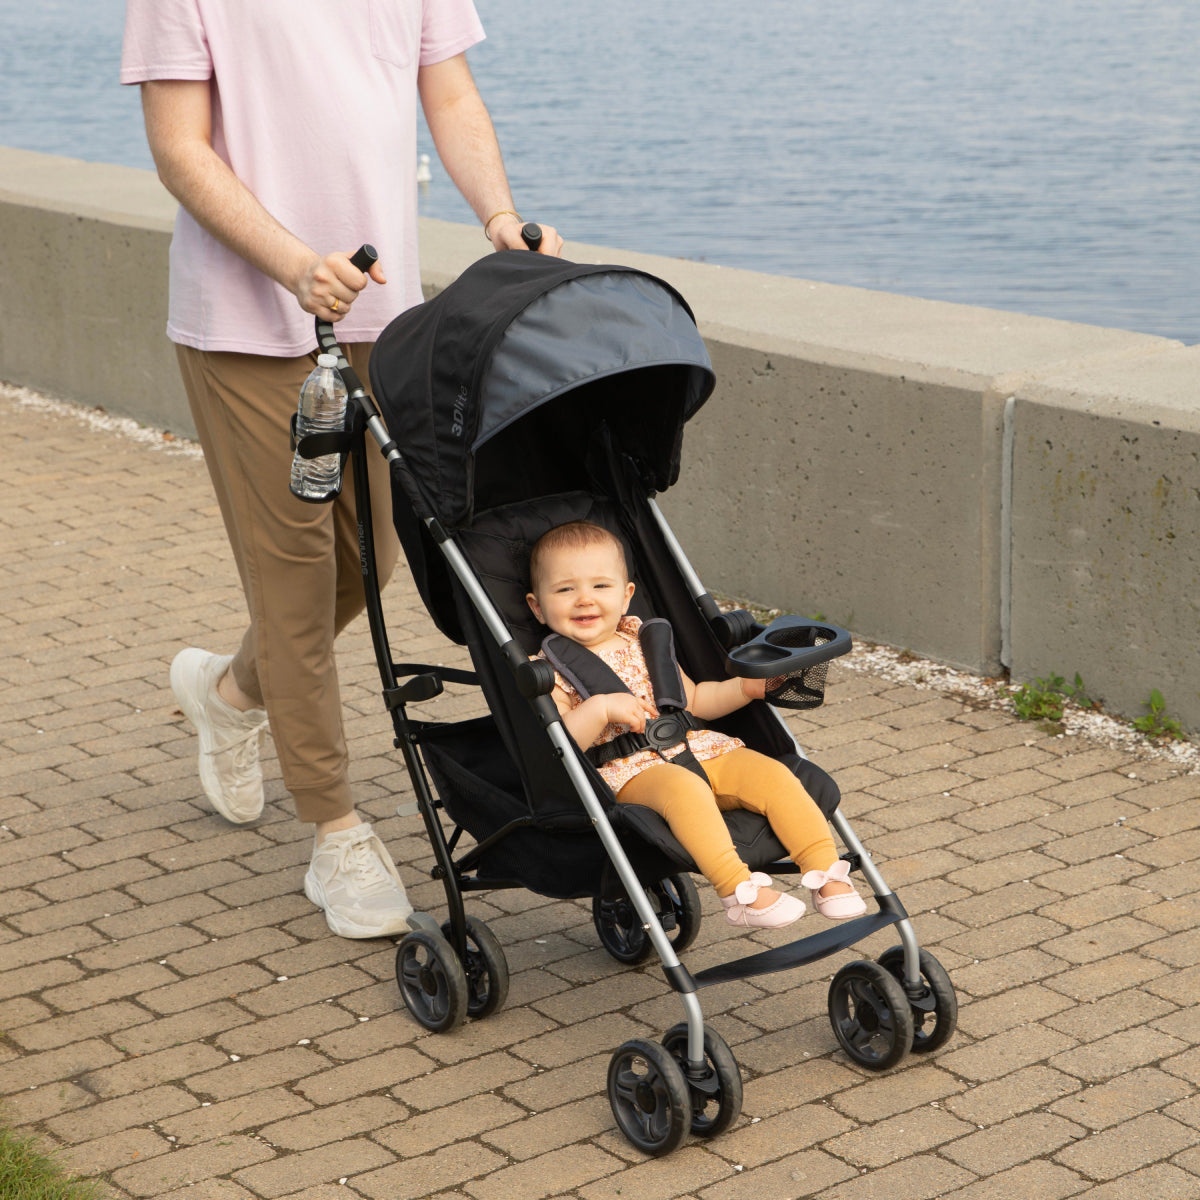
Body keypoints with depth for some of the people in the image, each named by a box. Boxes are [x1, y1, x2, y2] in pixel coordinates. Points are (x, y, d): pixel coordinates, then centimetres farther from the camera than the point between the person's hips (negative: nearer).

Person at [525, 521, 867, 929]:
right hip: (629, 770, -6)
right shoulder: (551, 671, 2)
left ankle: (827, 875, -14)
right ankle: (739, 892, -41)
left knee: (772, 773, -15)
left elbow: (692, 700, 26)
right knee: (683, 788, -37)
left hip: (698, 746, 6)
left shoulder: (644, 643, 20)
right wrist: (600, 708, -23)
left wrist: (744, 688, 10)